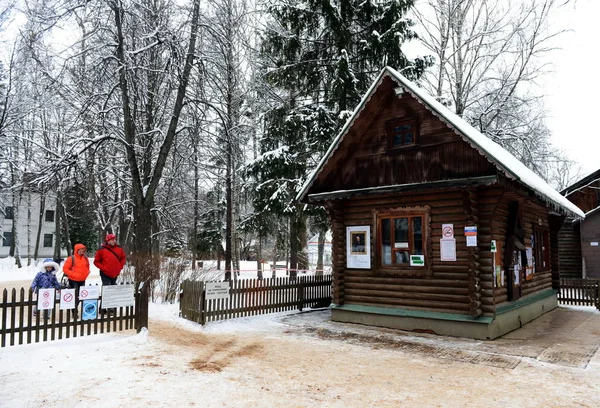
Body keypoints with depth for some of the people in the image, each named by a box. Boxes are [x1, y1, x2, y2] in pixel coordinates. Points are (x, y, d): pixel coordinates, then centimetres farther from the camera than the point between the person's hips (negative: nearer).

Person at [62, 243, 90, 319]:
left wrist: (86, 274, 2)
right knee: (75, 297, -5)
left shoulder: (85, 258, 7)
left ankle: (75, 309, 25)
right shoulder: (71, 258, -10)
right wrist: (74, 275, -16)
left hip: (82, 281, 5)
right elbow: (65, 269, -10)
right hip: (73, 281, -5)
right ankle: (74, 313, 2)